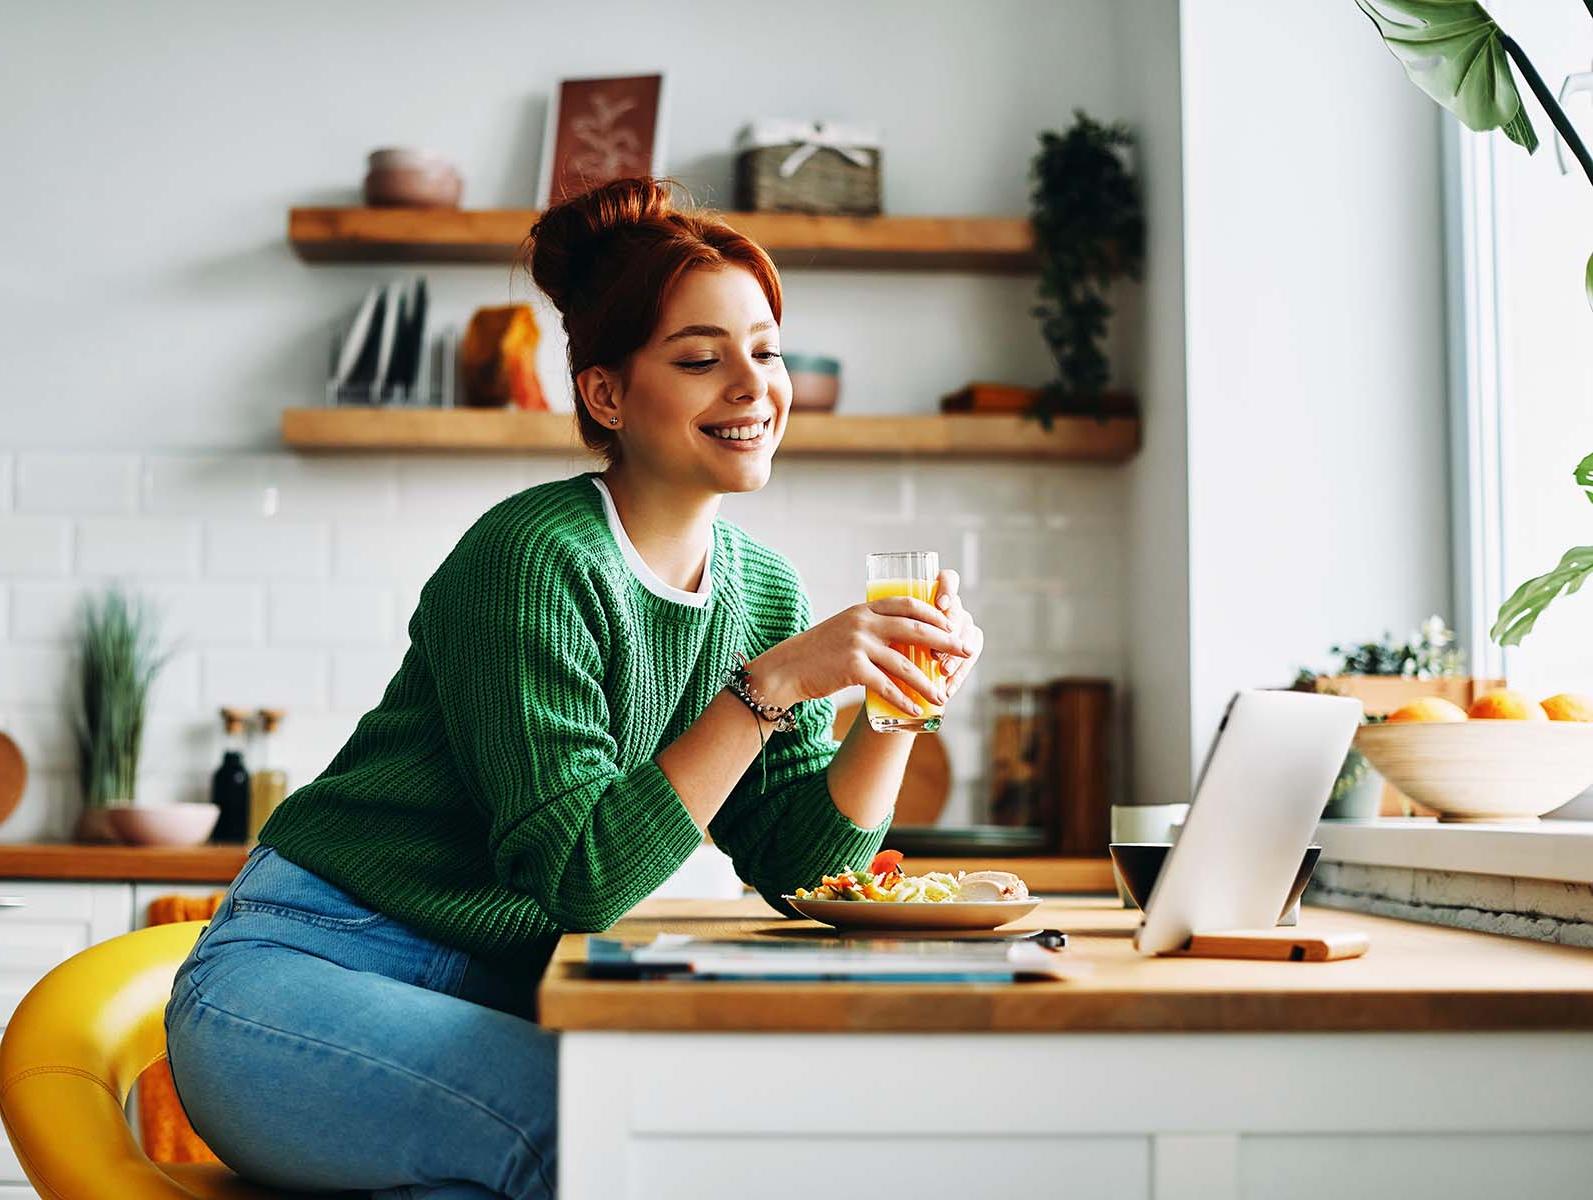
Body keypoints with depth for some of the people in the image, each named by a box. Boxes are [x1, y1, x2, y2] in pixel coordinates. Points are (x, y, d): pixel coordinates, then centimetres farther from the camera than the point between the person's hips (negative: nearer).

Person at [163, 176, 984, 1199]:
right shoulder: (534, 559, -18)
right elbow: (578, 875, -24)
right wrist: (770, 684, -28)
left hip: (499, 1001, 7)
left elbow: (796, 867, 3)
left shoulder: (763, 591, 4)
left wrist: (901, 706, -11)